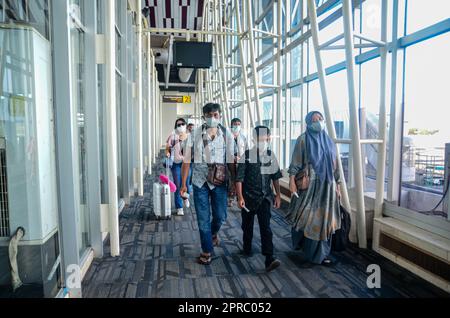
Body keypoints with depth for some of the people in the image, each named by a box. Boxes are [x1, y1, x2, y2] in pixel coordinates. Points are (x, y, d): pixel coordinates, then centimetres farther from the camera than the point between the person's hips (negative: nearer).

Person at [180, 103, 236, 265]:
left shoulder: (226, 134, -2)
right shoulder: (195, 134, -5)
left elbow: (231, 160, 0)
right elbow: (187, 160, -2)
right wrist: (184, 184, -3)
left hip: (219, 181, 1)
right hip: (200, 181, -1)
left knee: (220, 216, 8)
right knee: (203, 219, 6)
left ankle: (214, 232, 44)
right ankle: (207, 251, 25)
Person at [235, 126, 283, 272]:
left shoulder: (271, 155, 3)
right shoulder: (247, 155, -8)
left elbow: (275, 176, 12)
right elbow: (239, 178, -9)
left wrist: (278, 195, 11)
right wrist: (240, 197, -15)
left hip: (265, 197, 1)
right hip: (249, 197, -1)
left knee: (265, 226, -7)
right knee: (247, 225, 14)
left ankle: (269, 259, -9)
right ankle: (247, 249, 37)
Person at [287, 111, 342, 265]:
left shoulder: (329, 141, 11)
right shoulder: (303, 140, -3)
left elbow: (334, 165, 13)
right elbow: (295, 162, -7)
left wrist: (337, 185, 11)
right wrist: (292, 180, -16)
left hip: (327, 185, 4)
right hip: (309, 185, -4)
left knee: (323, 218, 7)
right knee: (306, 217, 4)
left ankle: (321, 253, 20)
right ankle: (300, 243, 27)